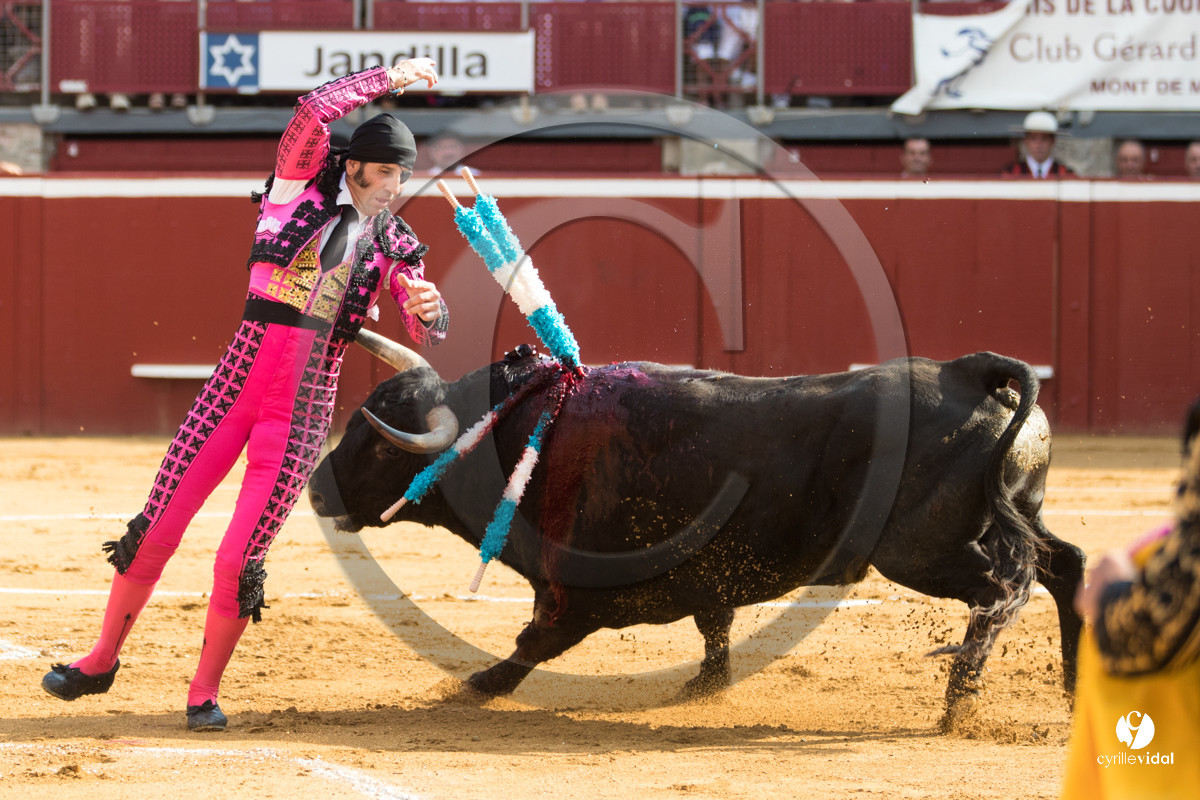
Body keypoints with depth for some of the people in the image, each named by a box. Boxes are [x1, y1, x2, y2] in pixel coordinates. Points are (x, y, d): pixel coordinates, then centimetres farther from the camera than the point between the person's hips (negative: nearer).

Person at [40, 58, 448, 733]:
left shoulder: (393, 245, 7)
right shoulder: (301, 185, 1)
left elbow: (428, 331, -1)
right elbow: (314, 110, -16)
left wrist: (429, 307, -23)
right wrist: (390, 76, -15)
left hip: (305, 405, 1)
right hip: (240, 379, -1)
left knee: (242, 557, -5)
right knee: (158, 526, 2)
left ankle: (206, 689, 12)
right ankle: (102, 661, 19)